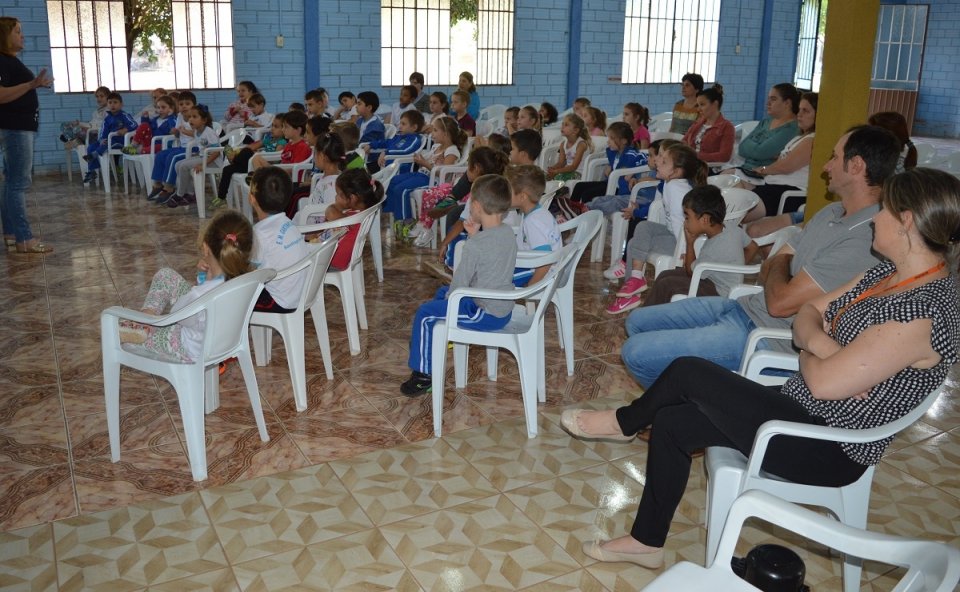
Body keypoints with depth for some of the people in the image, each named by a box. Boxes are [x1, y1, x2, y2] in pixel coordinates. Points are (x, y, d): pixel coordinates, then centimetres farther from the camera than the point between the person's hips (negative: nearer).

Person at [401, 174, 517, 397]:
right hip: (505, 309, 9)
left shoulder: (475, 245, -25)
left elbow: (460, 283, -17)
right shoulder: (508, 233, 0)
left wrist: (448, 300, 1)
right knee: (442, 292, 26)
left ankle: (423, 374, 7)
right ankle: (424, 340, 43)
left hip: (486, 314, -9)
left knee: (425, 314, -2)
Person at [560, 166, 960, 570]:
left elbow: (823, 383, -26)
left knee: (688, 372, -12)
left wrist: (808, 352, -4)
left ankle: (624, 423, 20)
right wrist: (818, 340, -16)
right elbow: (809, 313, 8)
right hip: (802, 411, 9)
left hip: (829, 450, -9)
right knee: (670, 422, 3)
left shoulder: (924, 312, -27)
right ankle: (646, 542, 19)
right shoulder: (889, 273, 3)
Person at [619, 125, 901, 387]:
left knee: (636, 353, -16)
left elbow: (779, 303, -23)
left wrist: (780, 263, -2)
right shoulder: (832, 213, 9)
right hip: (746, 307, 10)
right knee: (638, 322, 11)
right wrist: (780, 265, -10)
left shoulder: (864, 240, -23)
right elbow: (767, 273, 13)